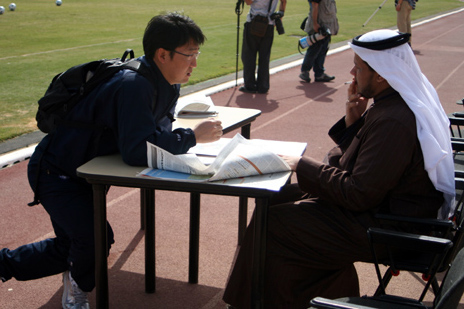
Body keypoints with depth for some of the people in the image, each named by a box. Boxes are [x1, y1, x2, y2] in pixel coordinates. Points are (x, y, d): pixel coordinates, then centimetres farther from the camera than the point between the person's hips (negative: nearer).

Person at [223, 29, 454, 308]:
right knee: (279, 198, 13)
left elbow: (359, 195, -26)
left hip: (381, 227, -11)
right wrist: (353, 122, -5)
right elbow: (360, 162, 11)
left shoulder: (393, 122, -29)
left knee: (272, 224, -8)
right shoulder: (403, 101, 4)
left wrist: (304, 166, -16)